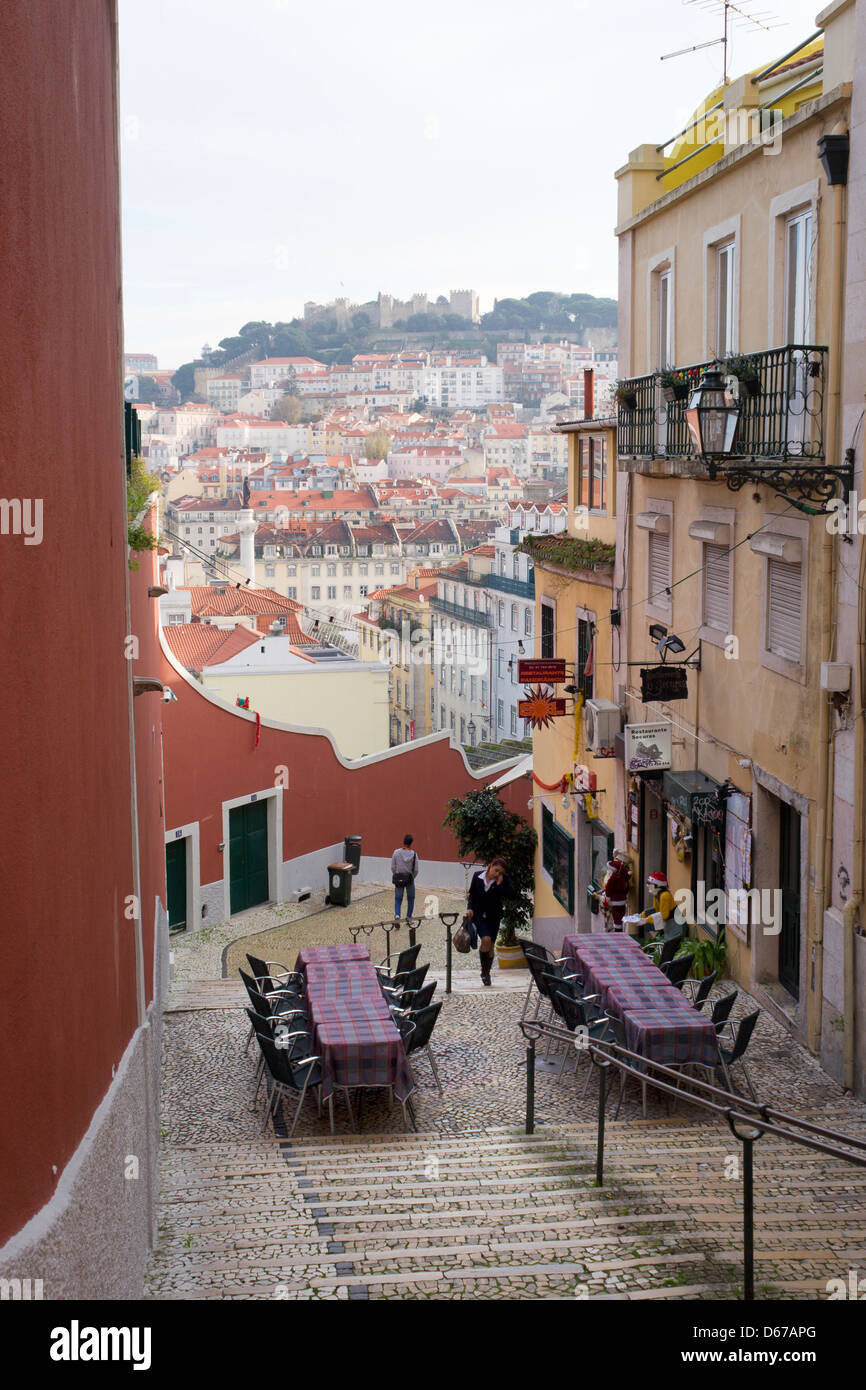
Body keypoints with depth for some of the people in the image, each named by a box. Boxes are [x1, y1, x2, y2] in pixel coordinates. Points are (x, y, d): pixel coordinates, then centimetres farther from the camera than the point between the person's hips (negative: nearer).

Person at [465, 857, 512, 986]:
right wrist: (470, 908, -6)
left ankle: (486, 972, 23)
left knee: (490, 946, 4)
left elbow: (509, 895, -13)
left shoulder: (503, 880, -4)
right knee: (486, 939, -21)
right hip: (478, 915, -1)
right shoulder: (477, 877, -1)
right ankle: (484, 970, -5)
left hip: (494, 916, 1)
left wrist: (499, 884, -20)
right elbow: (472, 894, 7)